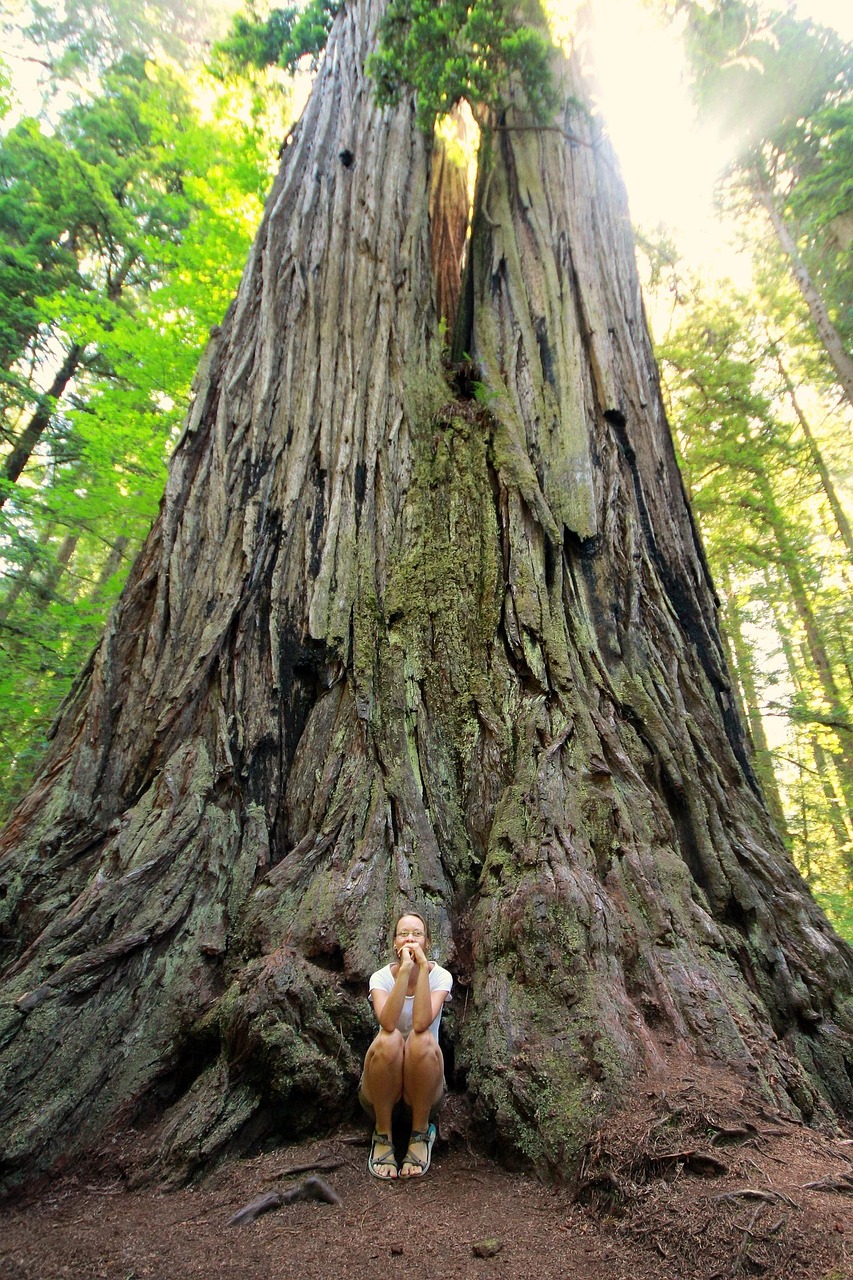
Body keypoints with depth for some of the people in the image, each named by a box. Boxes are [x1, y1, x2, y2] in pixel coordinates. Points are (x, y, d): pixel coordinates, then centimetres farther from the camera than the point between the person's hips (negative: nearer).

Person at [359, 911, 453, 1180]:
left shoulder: (440, 976, -10)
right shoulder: (381, 977, -9)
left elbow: (421, 1023, -29)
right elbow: (387, 1023, -30)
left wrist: (422, 966, -30)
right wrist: (405, 969, -34)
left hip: (423, 1080, 0)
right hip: (381, 1081, 0)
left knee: (422, 1040, -32)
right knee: (388, 1040, -32)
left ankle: (421, 1133, -9)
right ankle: (383, 1135, -9)